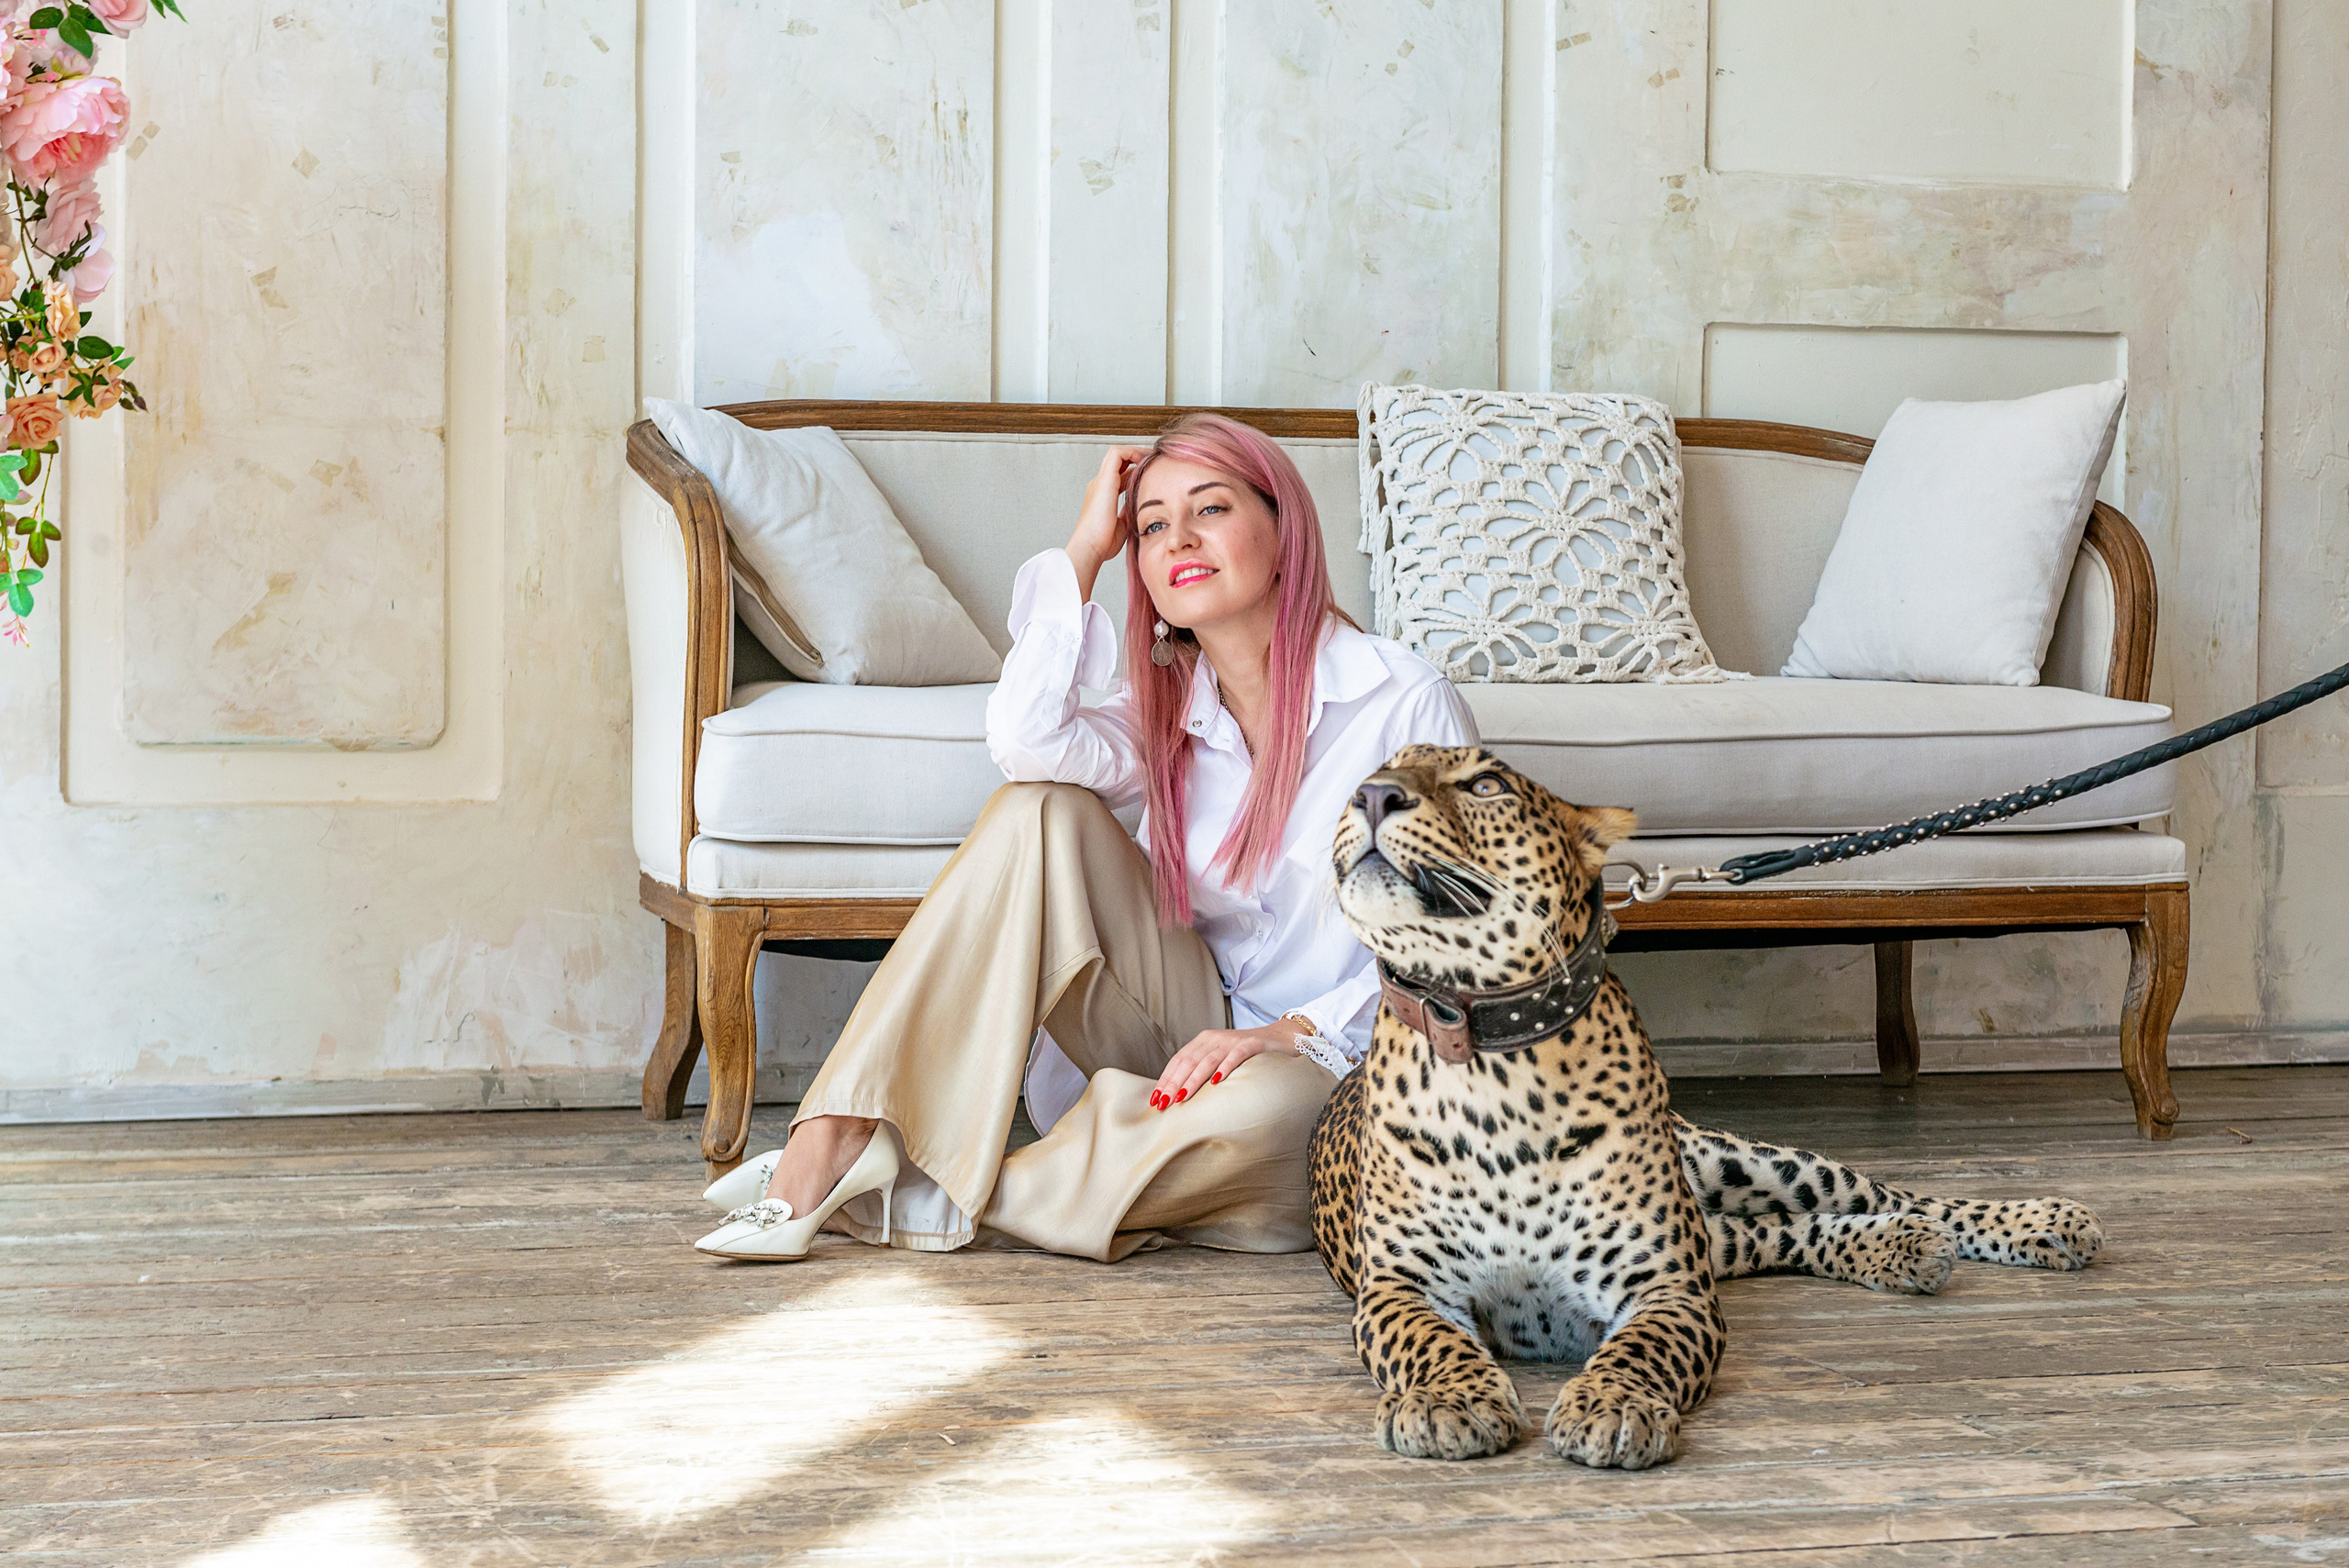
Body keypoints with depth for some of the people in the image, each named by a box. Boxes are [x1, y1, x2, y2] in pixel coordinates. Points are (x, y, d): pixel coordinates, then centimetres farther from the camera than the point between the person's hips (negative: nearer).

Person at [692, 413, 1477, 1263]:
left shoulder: (1404, 699, -9)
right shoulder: (1168, 708, 6)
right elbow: (1025, 739, -17)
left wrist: (1300, 1031, -22)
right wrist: (1086, 549, -9)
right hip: (1196, 1031, 4)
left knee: (1258, 1107, -42)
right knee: (1040, 810, -17)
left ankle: (944, 1204, -23)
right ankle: (837, 1138, -24)